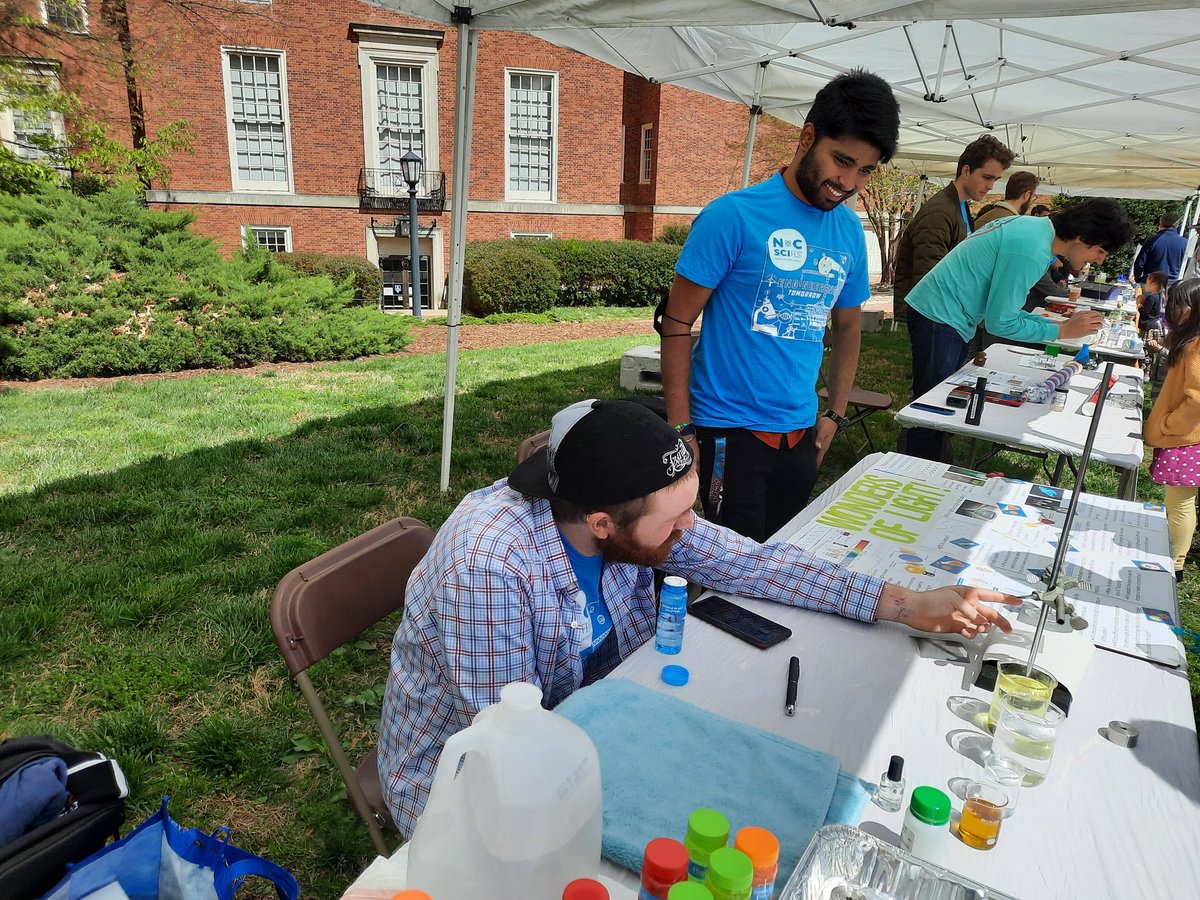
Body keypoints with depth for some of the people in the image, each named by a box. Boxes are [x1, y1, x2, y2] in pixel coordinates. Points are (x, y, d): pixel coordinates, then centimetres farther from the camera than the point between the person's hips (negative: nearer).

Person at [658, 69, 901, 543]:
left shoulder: (850, 231, 6)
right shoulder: (733, 215, -12)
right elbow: (677, 323, -11)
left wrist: (835, 414, 14)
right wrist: (679, 430, -13)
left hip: (801, 433, 6)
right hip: (729, 432, -6)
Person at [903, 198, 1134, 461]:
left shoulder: (1034, 226, 7)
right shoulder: (1031, 251, -23)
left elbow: (1002, 305, 13)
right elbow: (1000, 323, -17)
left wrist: (1060, 323, 7)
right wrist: (1062, 331, -9)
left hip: (943, 315, 11)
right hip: (939, 318, -11)